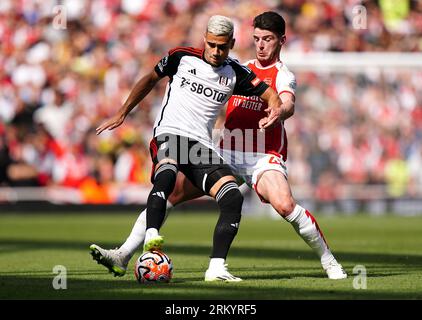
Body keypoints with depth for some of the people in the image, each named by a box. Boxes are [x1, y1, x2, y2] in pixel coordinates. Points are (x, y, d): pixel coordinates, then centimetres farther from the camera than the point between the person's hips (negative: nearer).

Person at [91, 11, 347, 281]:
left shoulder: (283, 75, 0)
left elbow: (288, 104, -23)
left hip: (263, 157, -5)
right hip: (225, 154, 5)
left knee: (285, 205, -31)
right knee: (170, 190, -9)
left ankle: (329, 261, -11)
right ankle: (123, 256, -8)